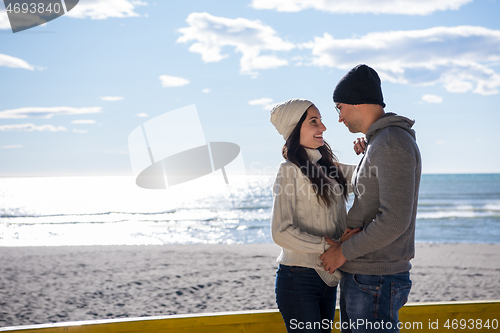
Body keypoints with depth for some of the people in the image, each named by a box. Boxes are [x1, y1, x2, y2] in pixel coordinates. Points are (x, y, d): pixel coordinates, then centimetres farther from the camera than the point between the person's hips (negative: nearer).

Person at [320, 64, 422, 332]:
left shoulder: (394, 143, -16)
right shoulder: (378, 144, 17)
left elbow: (395, 220, -24)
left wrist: (344, 252, -15)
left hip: (375, 282, -10)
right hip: (357, 277, 10)